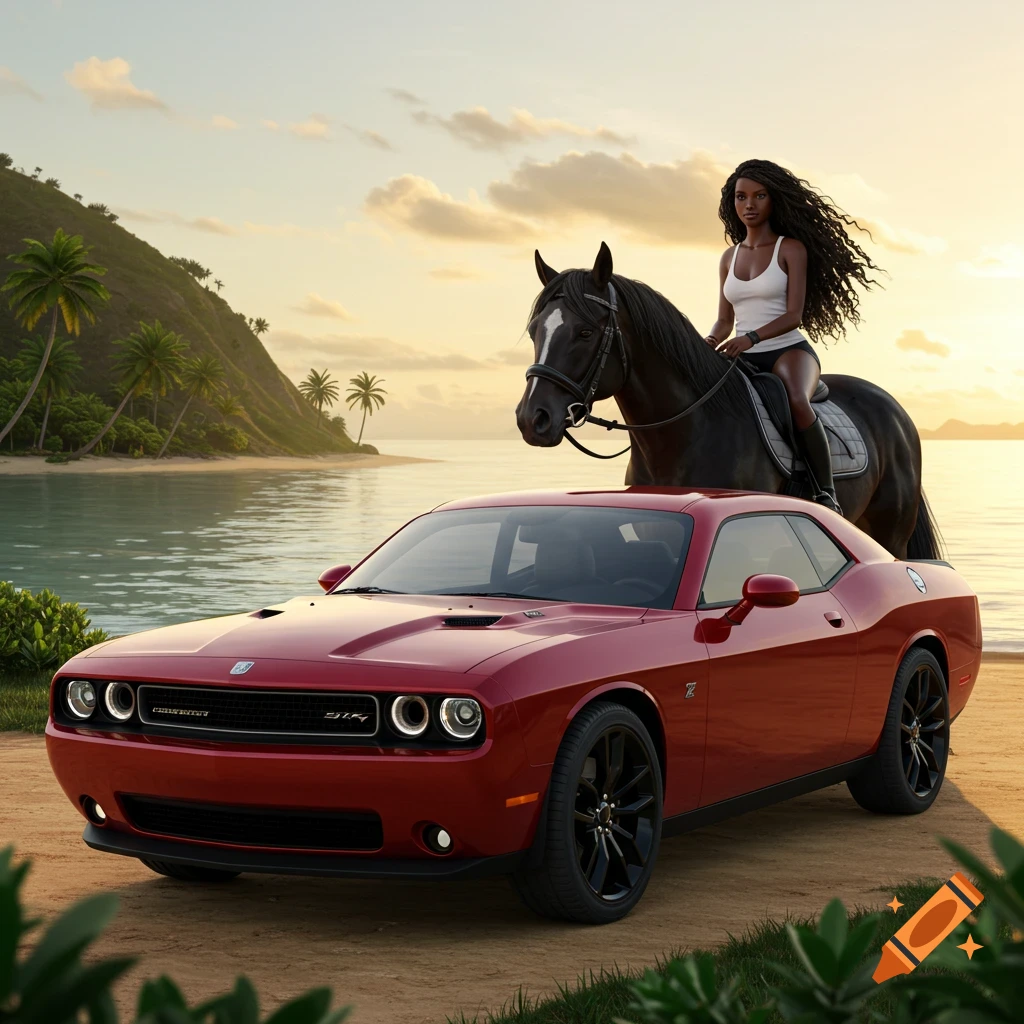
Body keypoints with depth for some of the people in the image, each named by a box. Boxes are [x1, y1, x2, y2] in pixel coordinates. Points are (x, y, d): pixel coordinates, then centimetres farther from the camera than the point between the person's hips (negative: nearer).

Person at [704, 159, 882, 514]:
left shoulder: (791, 248, 1)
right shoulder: (729, 257, 16)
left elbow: (793, 315, -9)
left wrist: (751, 337, -26)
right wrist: (710, 342, -8)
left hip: (788, 350, -5)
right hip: (742, 359, 5)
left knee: (797, 402, -37)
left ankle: (827, 497, -31)